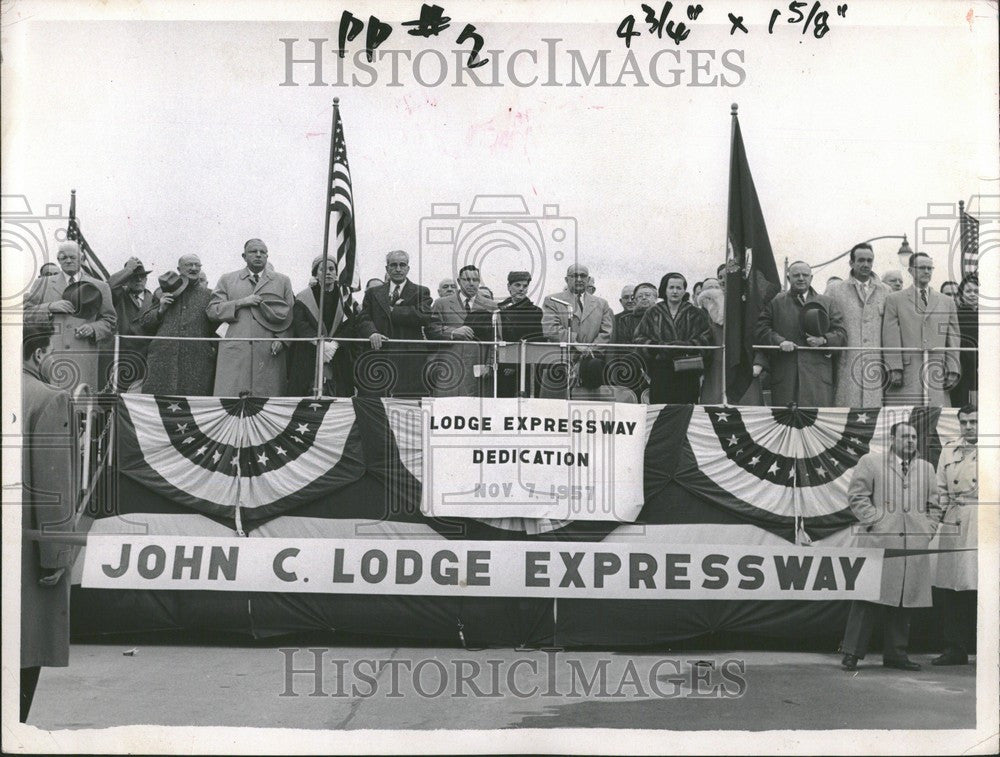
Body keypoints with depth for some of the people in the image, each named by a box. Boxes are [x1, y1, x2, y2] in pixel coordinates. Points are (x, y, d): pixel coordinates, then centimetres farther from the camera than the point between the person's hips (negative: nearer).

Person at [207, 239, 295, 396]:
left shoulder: (282, 281, 16)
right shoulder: (227, 280, 16)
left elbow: (290, 315, 12)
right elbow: (212, 311, 8)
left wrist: (281, 339, -4)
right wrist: (241, 303, -4)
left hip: (269, 354, 0)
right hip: (235, 352, 0)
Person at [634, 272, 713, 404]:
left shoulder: (696, 314, 12)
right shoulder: (652, 313, 13)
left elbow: (706, 338, 4)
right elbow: (639, 338, 6)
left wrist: (687, 345, -13)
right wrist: (659, 346, -10)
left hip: (688, 373, 0)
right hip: (660, 372, 0)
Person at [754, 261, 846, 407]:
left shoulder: (827, 303, 16)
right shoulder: (775, 302, 13)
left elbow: (841, 334, 11)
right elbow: (761, 329, 4)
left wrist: (824, 340, -9)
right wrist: (779, 341, -12)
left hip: (817, 375, 1)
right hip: (784, 376, -1)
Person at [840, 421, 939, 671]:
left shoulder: (926, 468, 20)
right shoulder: (870, 462, 5)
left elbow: (933, 503, 23)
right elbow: (857, 495, -1)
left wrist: (928, 528, 9)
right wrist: (875, 520, -9)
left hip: (914, 546, 5)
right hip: (878, 541, -5)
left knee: (906, 598, 5)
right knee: (869, 597, -6)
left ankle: (895, 653, 14)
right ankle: (852, 652, -1)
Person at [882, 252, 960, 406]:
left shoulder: (947, 302, 18)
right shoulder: (894, 300, 10)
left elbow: (952, 341, 14)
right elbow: (890, 337, 0)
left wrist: (953, 371, 3)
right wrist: (894, 368, -10)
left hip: (937, 378, 2)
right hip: (905, 377, -2)